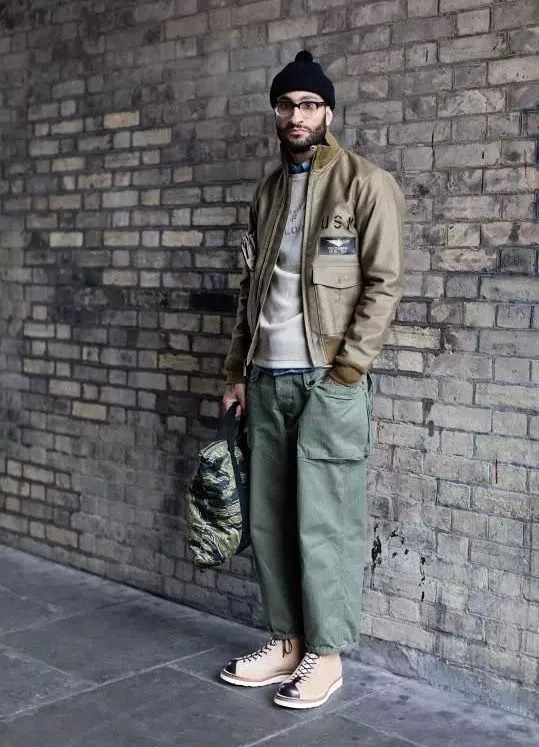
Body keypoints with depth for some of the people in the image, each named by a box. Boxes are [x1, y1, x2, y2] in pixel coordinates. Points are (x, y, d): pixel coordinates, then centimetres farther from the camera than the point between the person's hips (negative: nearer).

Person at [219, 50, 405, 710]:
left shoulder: (365, 183, -3)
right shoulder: (268, 190, 16)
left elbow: (384, 283, -8)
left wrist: (346, 369, -14)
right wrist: (238, 369, 13)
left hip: (328, 379, -6)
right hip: (268, 379, 6)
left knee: (324, 522, -1)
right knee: (268, 519, 9)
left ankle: (325, 653, 13)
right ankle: (287, 641, 23)